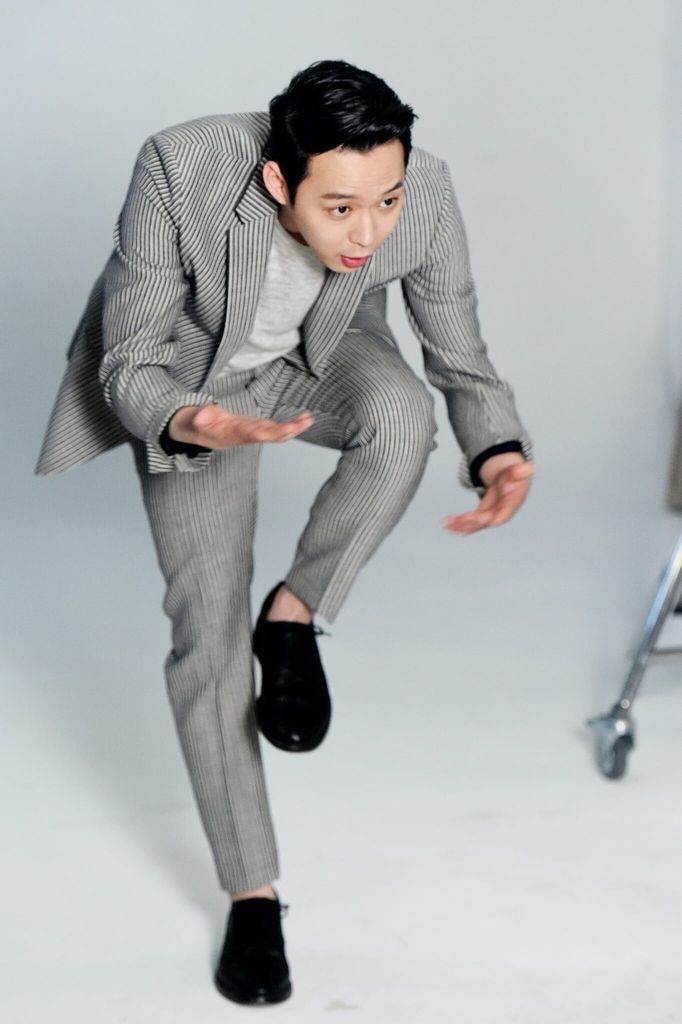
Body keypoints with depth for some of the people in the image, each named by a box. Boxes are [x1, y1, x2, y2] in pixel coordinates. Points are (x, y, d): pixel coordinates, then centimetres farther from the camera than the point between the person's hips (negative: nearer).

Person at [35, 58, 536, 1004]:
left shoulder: (425, 196, -30)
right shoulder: (180, 172, -37)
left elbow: (462, 364, -14)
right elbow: (130, 368, -27)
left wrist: (501, 453, -35)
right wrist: (192, 427, -49)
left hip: (324, 359, 2)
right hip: (193, 380, -1)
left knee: (403, 415, -34)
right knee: (208, 629, -6)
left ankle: (294, 618, -10)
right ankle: (253, 895, 10)